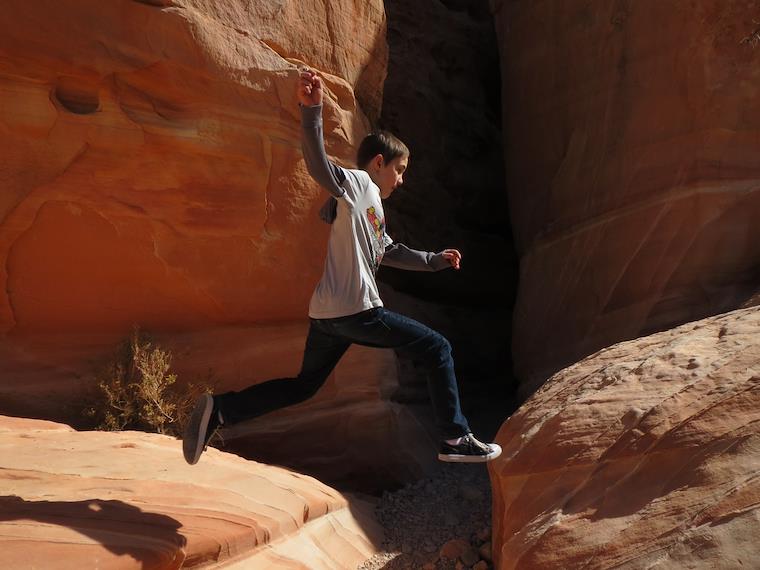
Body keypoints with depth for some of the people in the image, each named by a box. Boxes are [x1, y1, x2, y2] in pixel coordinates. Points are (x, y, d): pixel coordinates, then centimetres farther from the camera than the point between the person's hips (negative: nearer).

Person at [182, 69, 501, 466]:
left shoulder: (370, 205, 25)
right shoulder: (356, 184, -3)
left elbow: (390, 252, 36)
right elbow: (318, 165, -22)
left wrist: (435, 260, 36)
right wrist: (311, 111, -36)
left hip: (326, 315, 10)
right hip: (356, 311, -10)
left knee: (302, 386, 20)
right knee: (436, 349, 3)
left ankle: (218, 410, 10)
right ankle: (455, 439, 7)